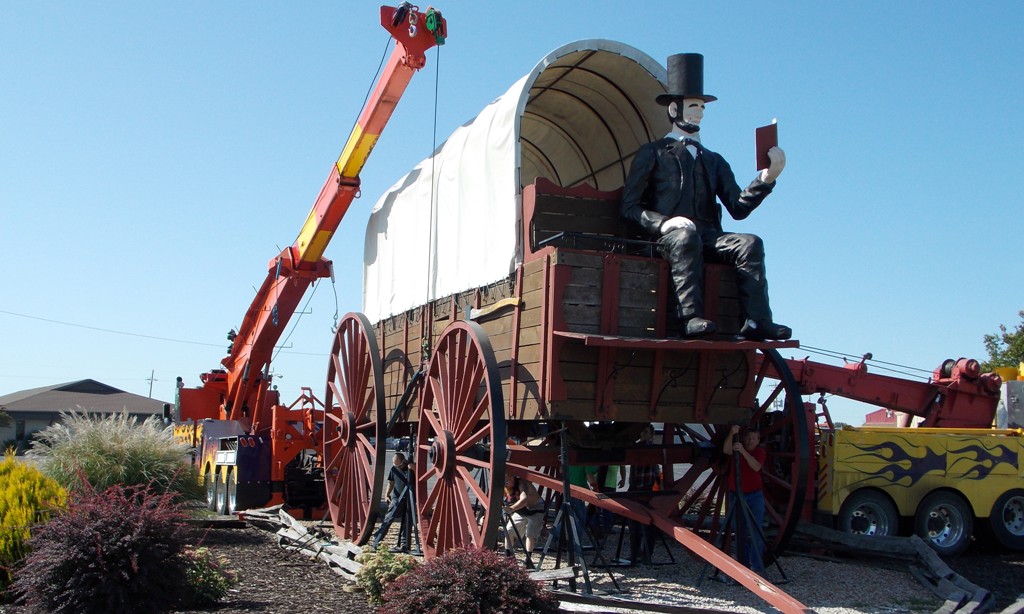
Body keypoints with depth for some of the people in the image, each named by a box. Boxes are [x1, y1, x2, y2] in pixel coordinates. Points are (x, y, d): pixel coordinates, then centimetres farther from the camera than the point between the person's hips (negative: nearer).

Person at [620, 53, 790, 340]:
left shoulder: (714, 161, 28)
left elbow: (738, 208, 13)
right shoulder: (652, 154, 16)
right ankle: (691, 317, -46)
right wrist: (664, 222, -13)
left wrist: (767, 177, -2)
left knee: (750, 243, -26)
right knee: (685, 236, -38)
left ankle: (757, 322, -36)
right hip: (666, 237, -4)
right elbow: (628, 206, 5)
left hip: (708, 239, 4)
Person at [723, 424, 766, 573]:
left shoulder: (759, 452, 0)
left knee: (755, 532, -6)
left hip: (754, 495, -2)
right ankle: (743, 565, 11)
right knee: (740, 532, 5)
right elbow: (726, 450, -20)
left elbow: (756, 467, -19)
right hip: (735, 495, 2)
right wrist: (731, 434, -36)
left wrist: (743, 451, -30)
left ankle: (757, 567, -5)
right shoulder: (736, 448, 2)